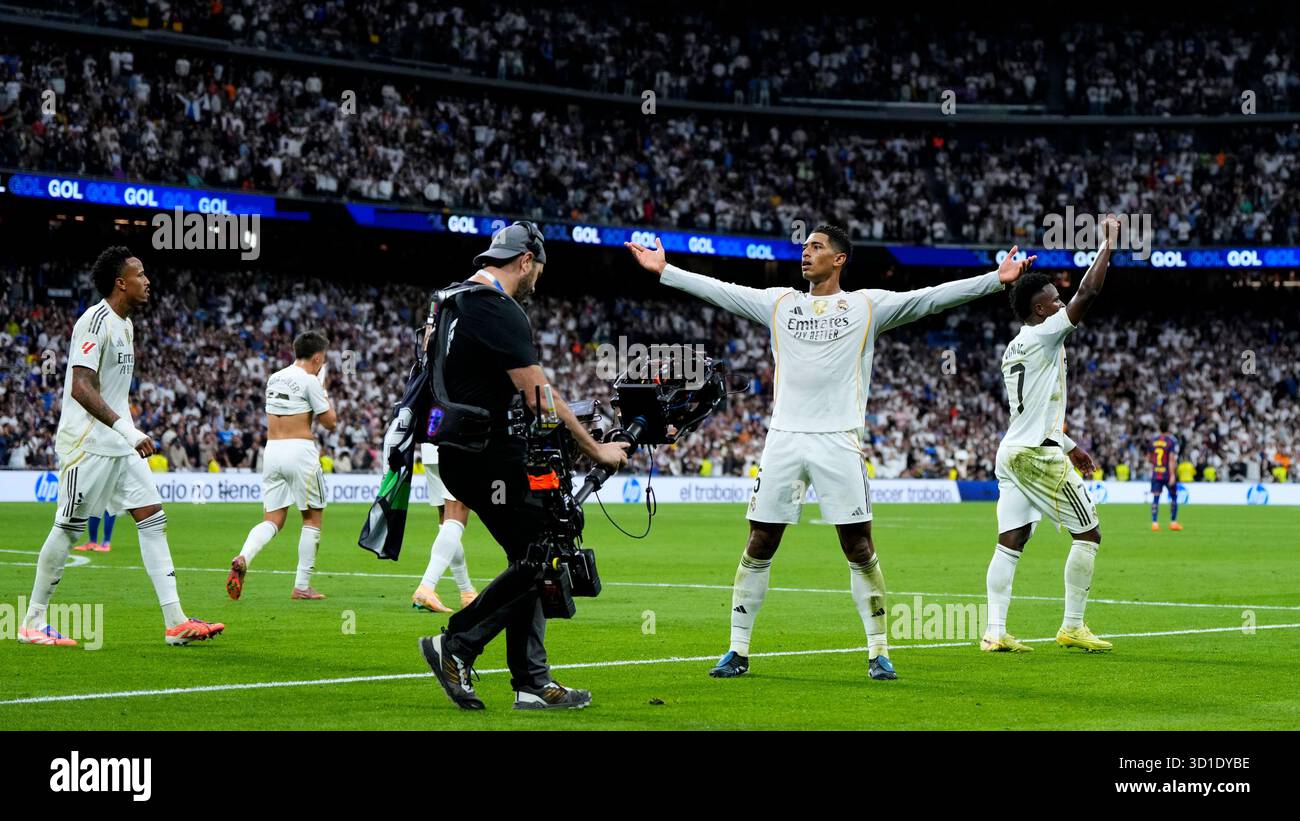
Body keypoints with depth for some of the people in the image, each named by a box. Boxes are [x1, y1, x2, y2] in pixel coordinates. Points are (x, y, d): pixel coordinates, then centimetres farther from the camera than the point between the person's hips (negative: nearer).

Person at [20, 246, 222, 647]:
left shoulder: (125, 325, 14)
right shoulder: (96, 322, -15)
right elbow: (81, 389, -24)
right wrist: (125, 428, -30)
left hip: (120, 445, 9)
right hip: (86, 444, -9)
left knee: (153, 518, 1)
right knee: (68, 528, -3)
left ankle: (175, 622, -2)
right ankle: (32, 623, 8)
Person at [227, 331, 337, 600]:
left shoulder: (274, 379, 14)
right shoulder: (309, 381, -8)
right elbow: (330, 422, -4)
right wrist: (324, 390, 10)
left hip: (271, 450, 6)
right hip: (300, 451, -6)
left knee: (272, 520, 6)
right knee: (313, 517, 8)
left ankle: (242, 558, -23)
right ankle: (302, 586, 6)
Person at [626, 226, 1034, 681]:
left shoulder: (867, 305, 4)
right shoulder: (778, 302, 13)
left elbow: (931, 298, -2)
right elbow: (719, 291, 16)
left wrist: (996, 280, -10)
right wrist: (663, 271, 13)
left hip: (839, 441, -2)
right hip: (784, 438, 3)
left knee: (859, 548, -3)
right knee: (759, 545, 3)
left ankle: (878, 652, 6)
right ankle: (738, 651, 10)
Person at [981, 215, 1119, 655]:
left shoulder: (1014, 349, 18)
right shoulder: (1043, 336, -9)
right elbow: (1087, 294, -15)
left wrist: (1068, 445, 32)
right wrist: (1108, 243, -6)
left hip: (1011, 451, 9)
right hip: (1037, 455, -9)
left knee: (1010, 542, 3)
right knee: (1088, 533, 2)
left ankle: (995, 631, -4)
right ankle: (1073, 626, 4)